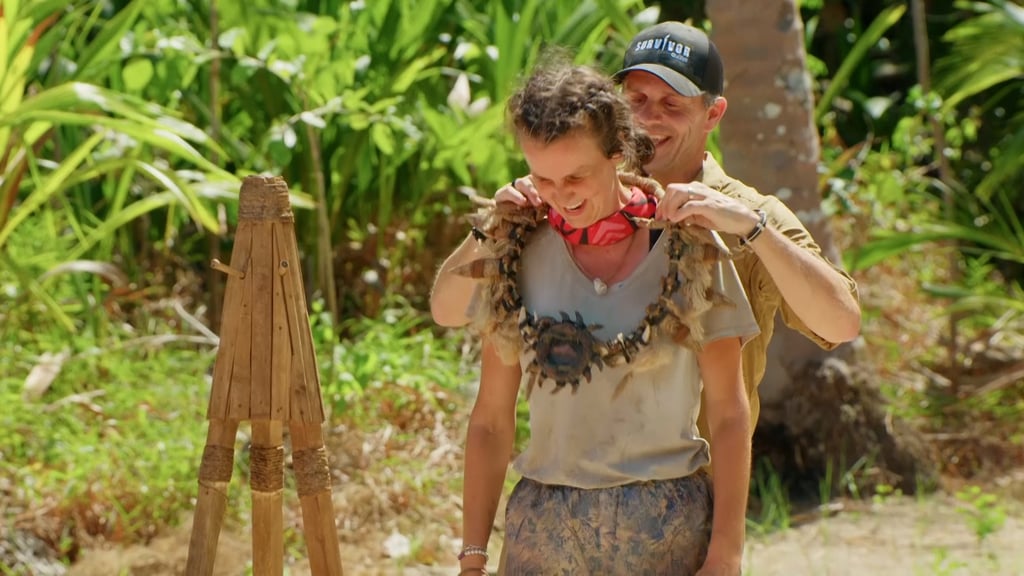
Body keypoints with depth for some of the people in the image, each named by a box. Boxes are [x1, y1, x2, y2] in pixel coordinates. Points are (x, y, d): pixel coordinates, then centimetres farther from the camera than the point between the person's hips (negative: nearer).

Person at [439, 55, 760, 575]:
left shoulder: (689, 247, -3)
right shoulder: (516, 253, 3)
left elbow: (728, 414, -1)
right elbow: (491, 420, 6)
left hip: (668, 530, -2)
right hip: (543, 528, 2)